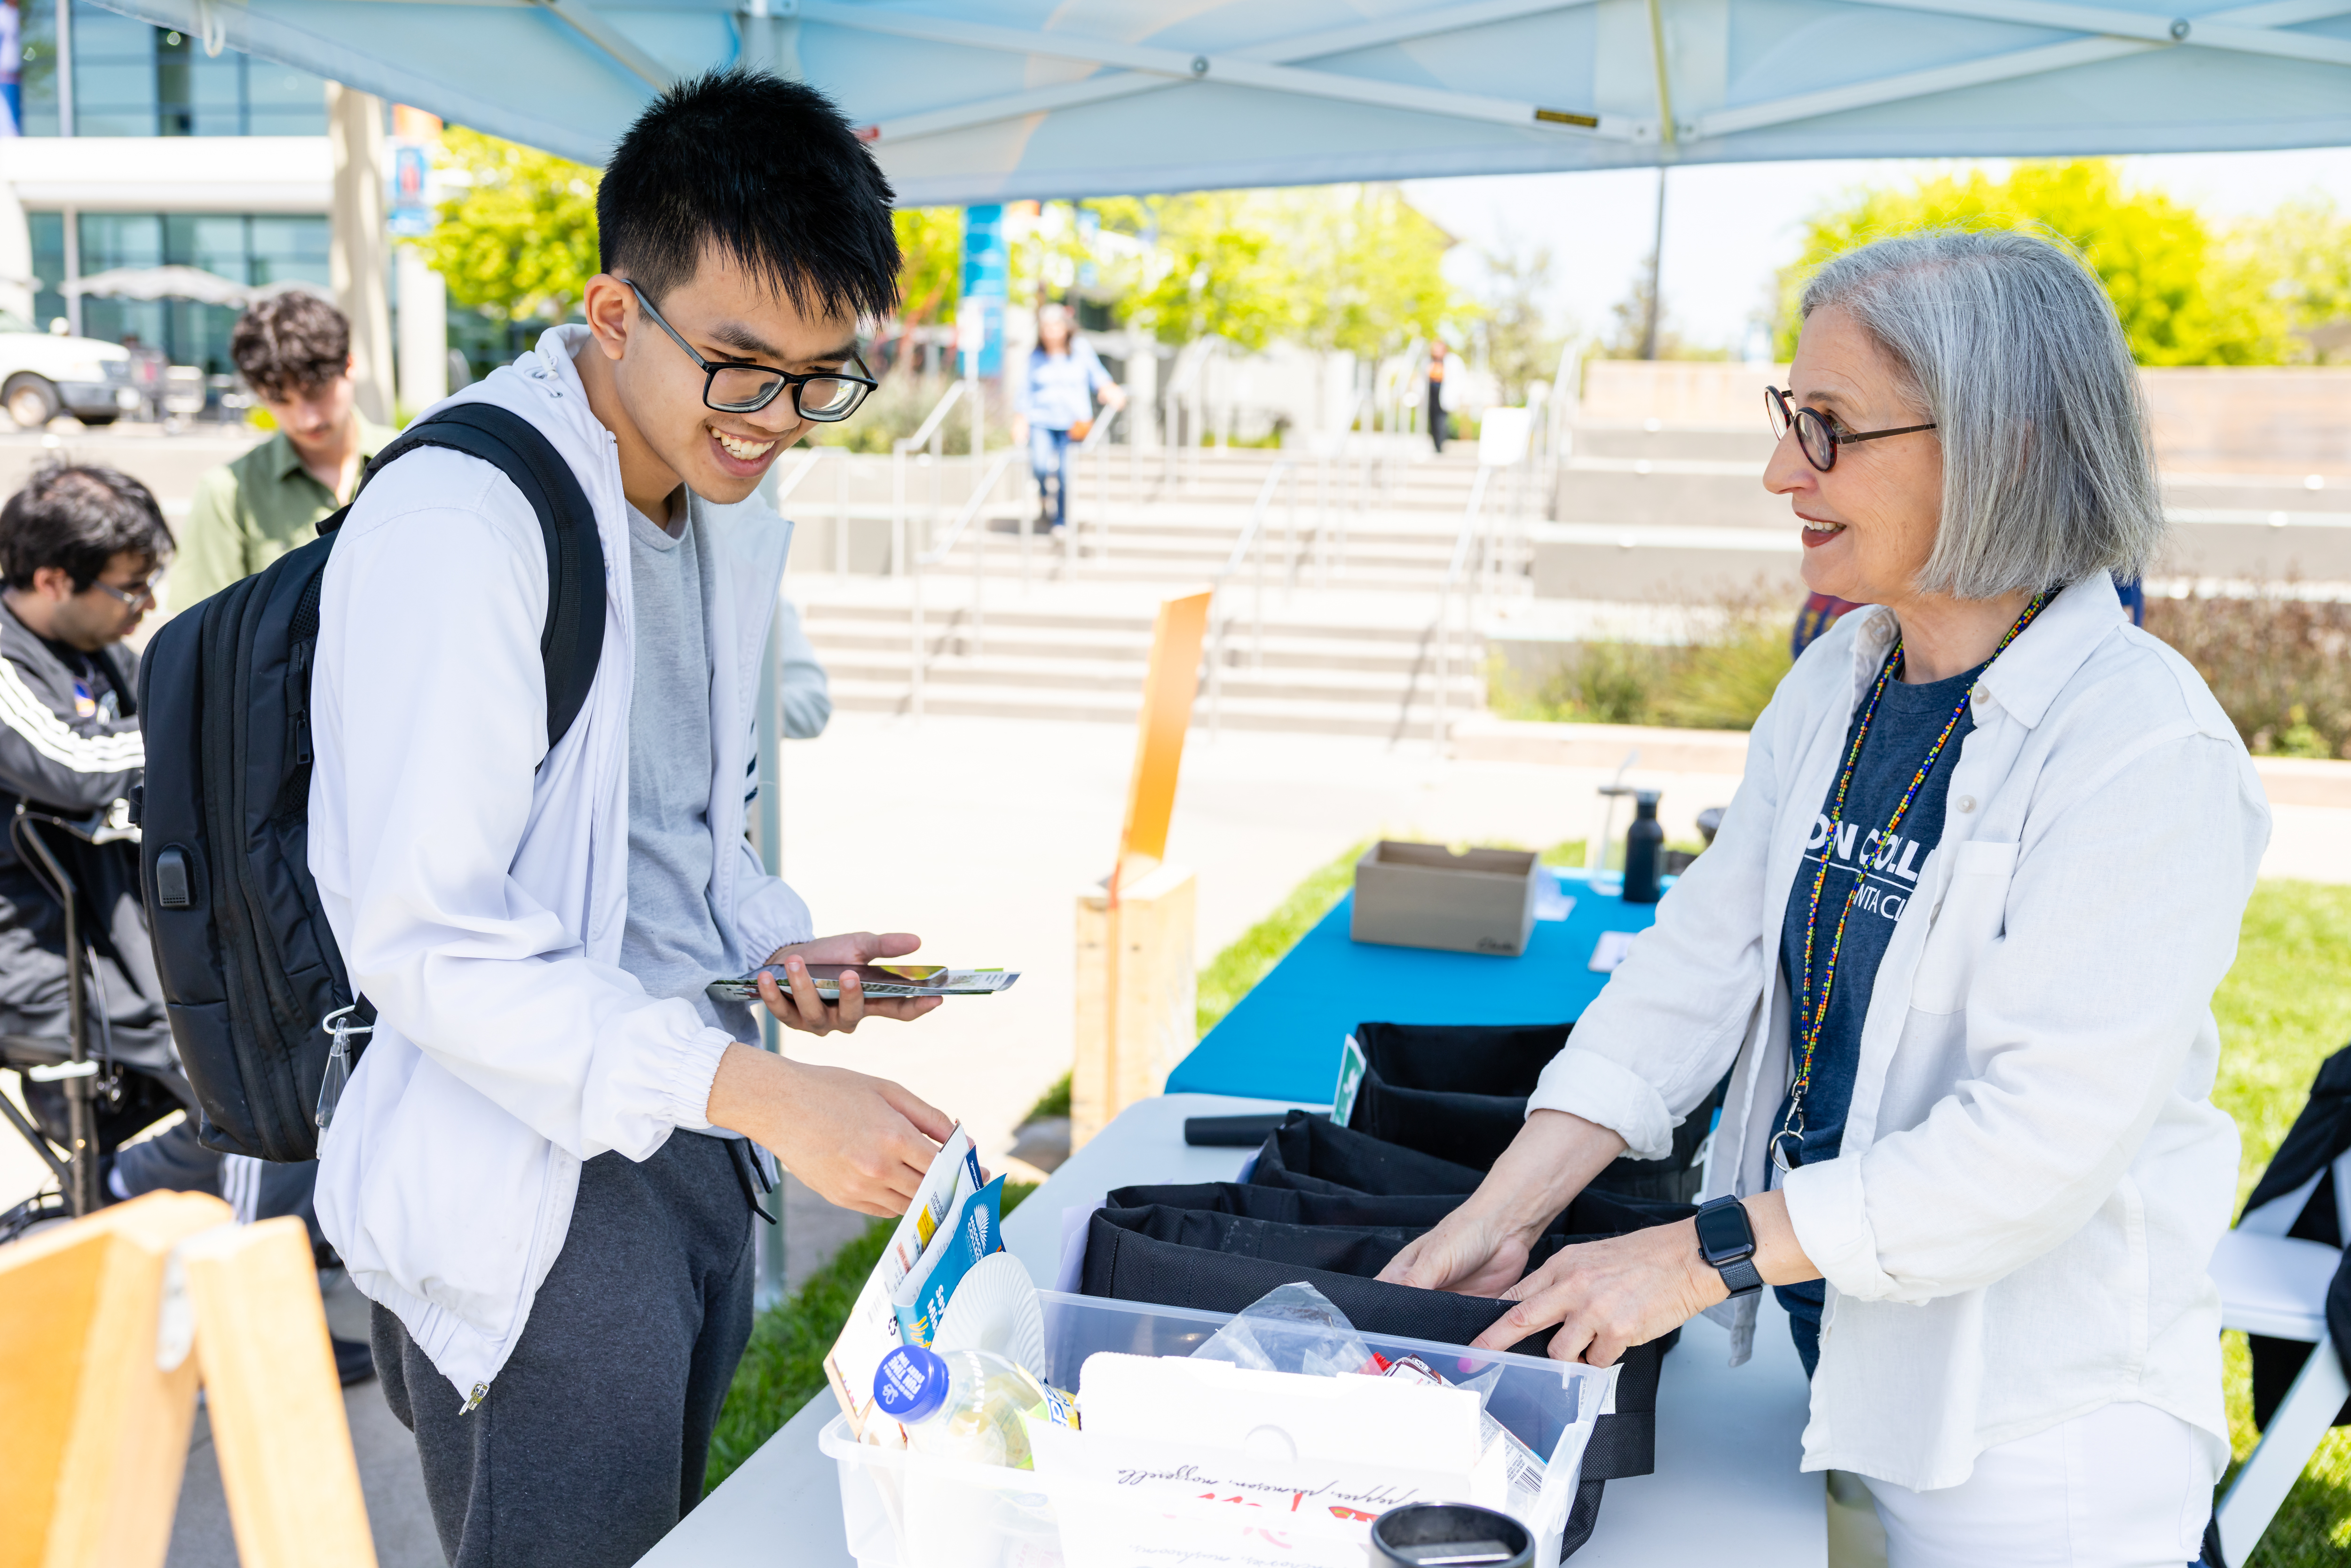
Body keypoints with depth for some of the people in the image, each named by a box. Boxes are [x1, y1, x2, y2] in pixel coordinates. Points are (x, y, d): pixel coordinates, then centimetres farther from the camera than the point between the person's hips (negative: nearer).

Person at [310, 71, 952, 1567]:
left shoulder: (731, 511, 9)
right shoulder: (456, 521, -19)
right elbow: (423, 942, -23)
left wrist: (775, 944, 1)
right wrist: (762, 1093, -26)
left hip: (697, 1147, 8)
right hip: (531, 1189, -8)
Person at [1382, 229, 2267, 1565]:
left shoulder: (2149, 750, -22)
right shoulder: (1837, 683, 2)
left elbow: (2042, 1134, -27)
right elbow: (1705, 955, -2)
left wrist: (1704, 1255, -25)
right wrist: (1507, 1213, -10)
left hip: (2040, 1419, -6)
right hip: (1832, 1354, 7)